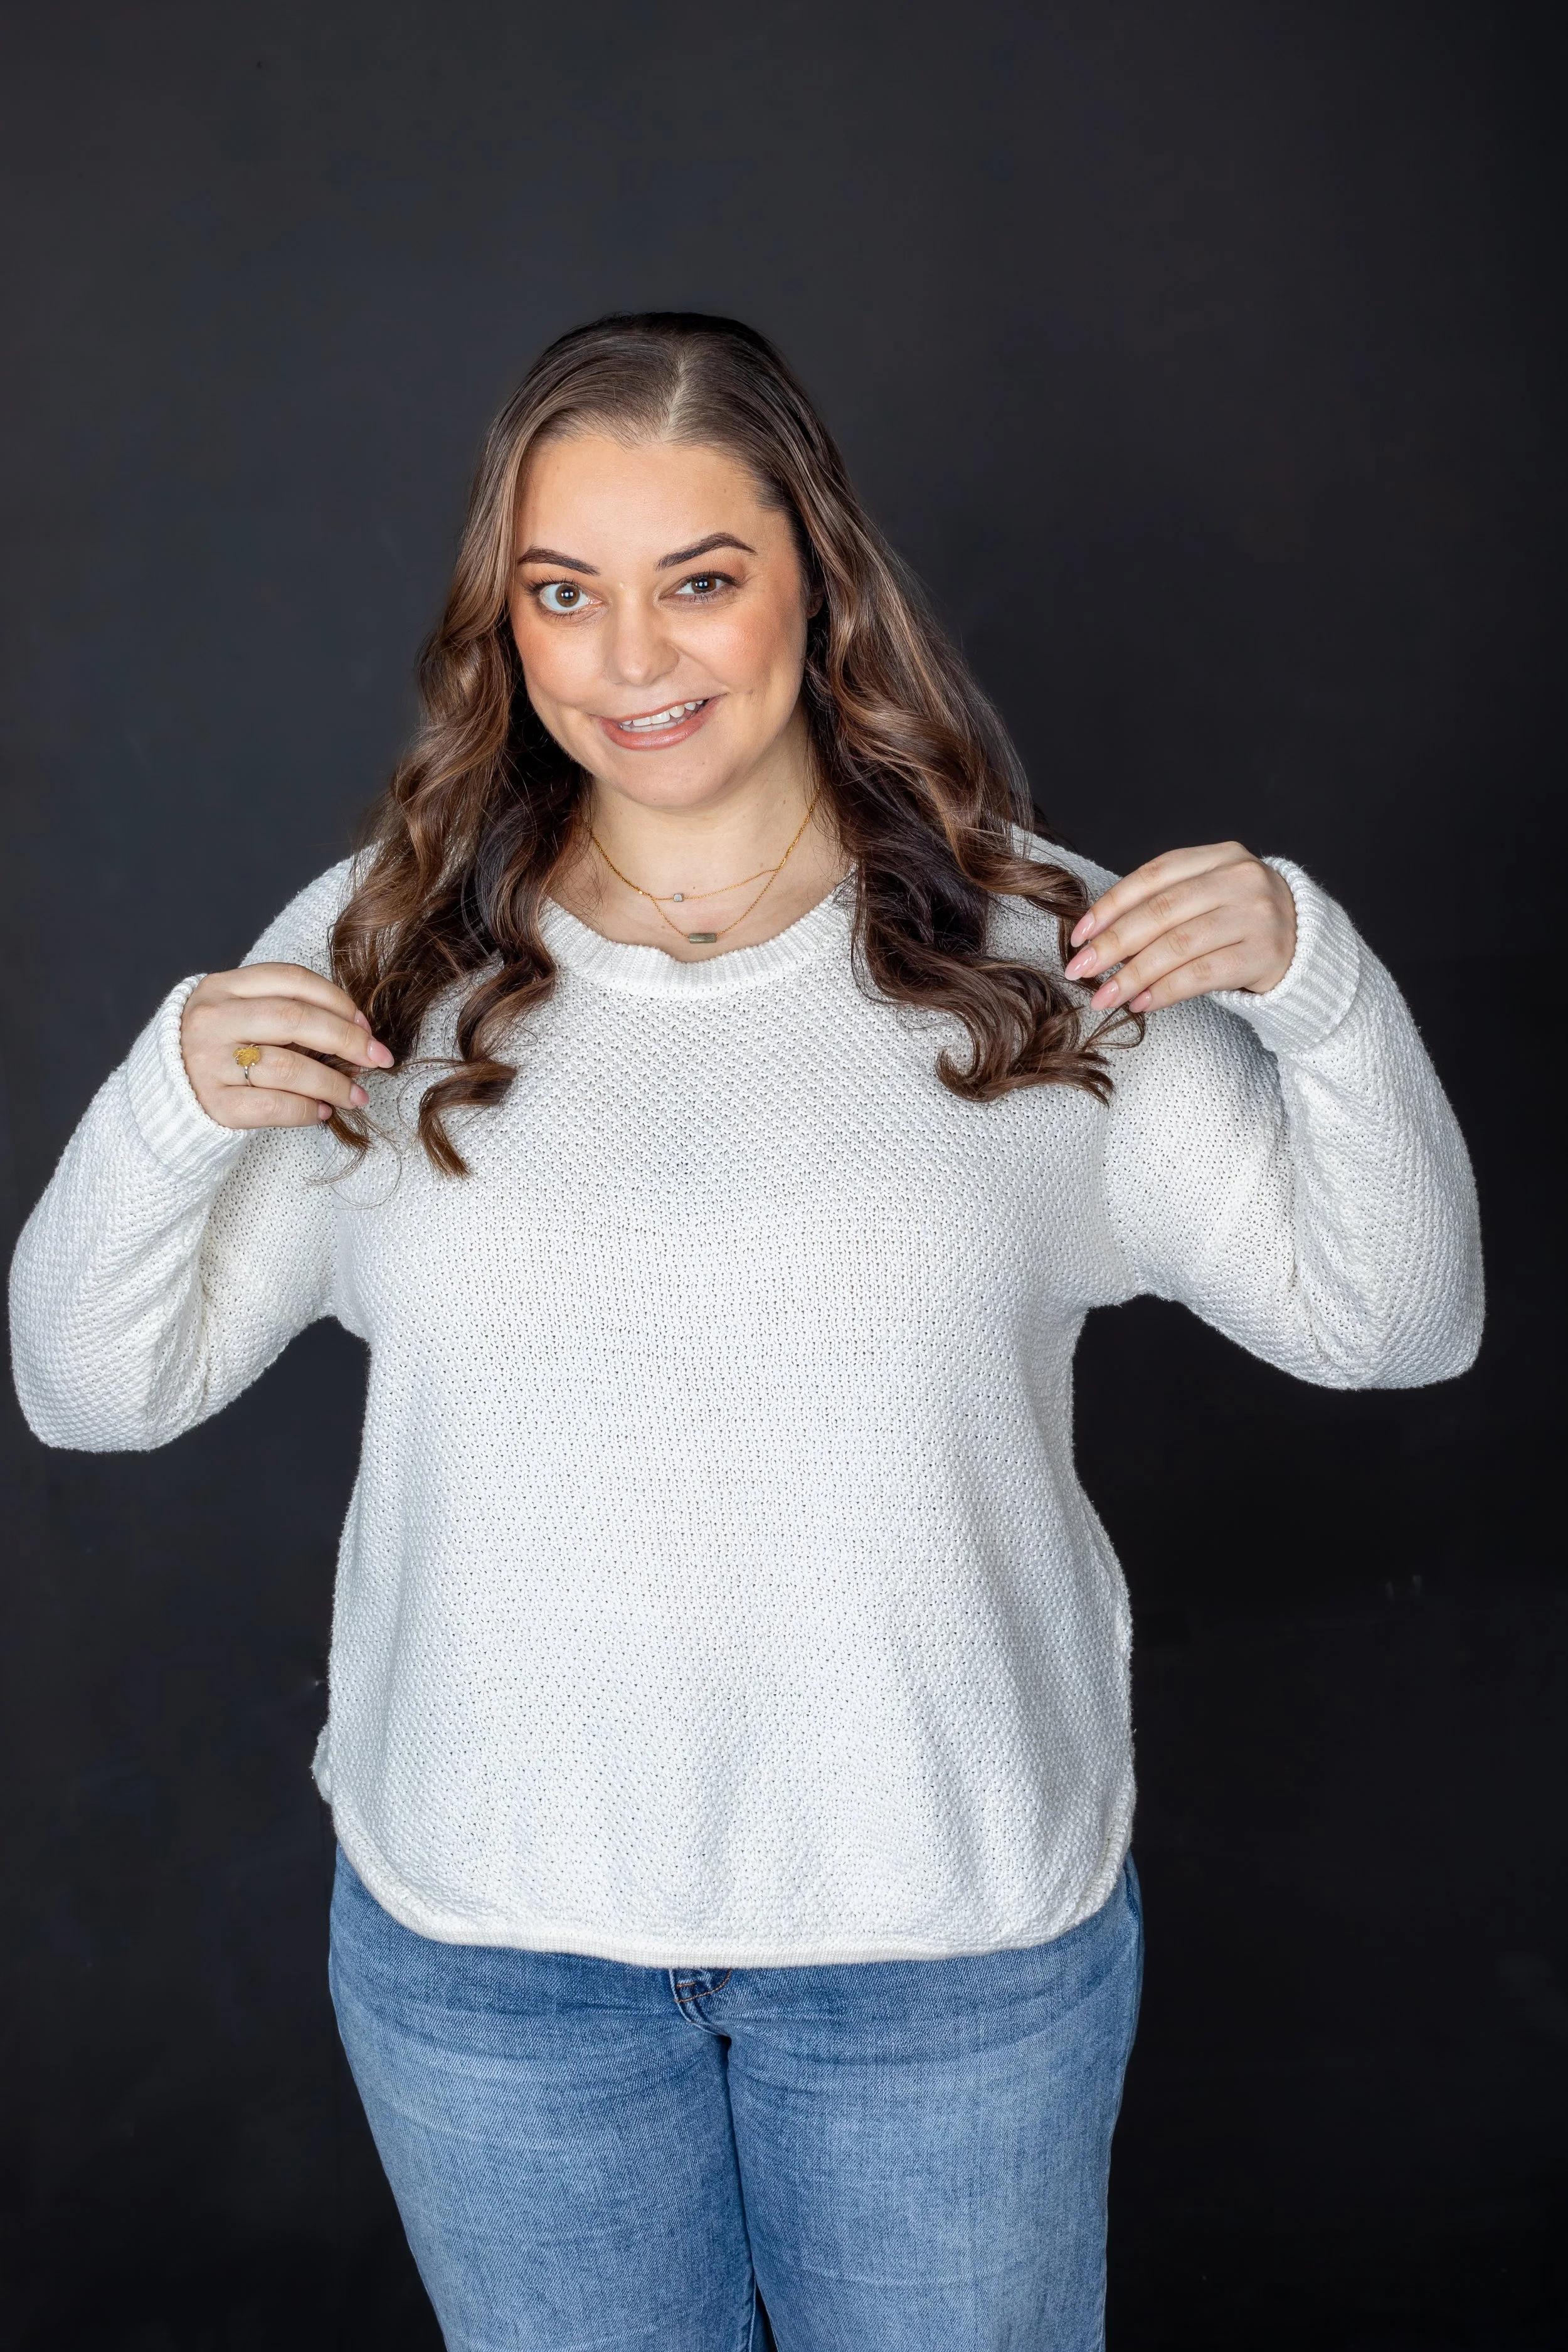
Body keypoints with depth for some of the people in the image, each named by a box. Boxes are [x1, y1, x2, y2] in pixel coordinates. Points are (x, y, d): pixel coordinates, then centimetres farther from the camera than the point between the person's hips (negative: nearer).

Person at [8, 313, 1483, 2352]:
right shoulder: (382, 951, -5)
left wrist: (1316, 980, -19)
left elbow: (1394, 1325, -4)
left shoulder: (1038, 951, -7)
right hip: (487, 1930, 1)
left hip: (959, 1913, 0)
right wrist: (168, 1107, -20)